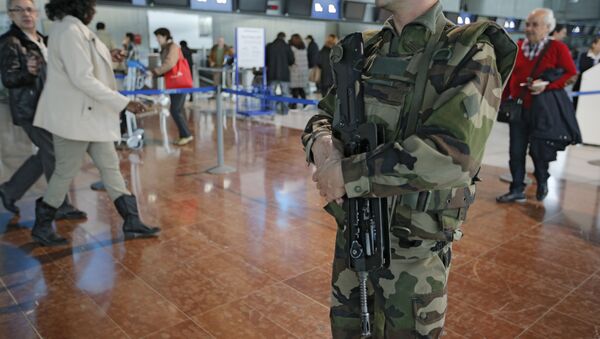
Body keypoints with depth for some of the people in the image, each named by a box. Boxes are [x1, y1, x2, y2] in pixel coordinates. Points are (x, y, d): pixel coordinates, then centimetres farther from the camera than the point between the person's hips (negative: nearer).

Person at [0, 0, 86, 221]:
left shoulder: (42, 40, 12)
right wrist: (27, 72, -35)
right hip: (30, 108, -8)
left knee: (47, 154, 13)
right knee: (54, 154, -6)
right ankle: (61, 207, 5)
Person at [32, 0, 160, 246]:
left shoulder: (74, 28, 11)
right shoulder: (69, 31, -19)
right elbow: (82, 79, -25)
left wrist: (106, 58, 12)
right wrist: (123, 103, -24)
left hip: (88, 114, 10)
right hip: (73, 115, -10)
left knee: (110, 166, 10)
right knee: (66, 173, 4)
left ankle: (132, 222, 16)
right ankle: (42, 227, 24)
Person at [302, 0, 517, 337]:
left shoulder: (471, 53, -13)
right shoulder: (364, 51, 5)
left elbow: (453, 154, -26)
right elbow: (324, 114, 11)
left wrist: (347, 173, -23)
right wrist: (320, 142, -13)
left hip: (413, 249, -5)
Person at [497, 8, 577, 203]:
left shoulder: (558, 48, -5)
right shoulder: (518, 47, 4)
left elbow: (571, 74, -5)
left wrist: (547, 86, -19)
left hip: (542, 109, -3)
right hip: (518, 107, 3)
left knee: (537, 150, 8)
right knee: (516, 151, 5)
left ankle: (542, 182, 35)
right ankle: (517, 190, 15)